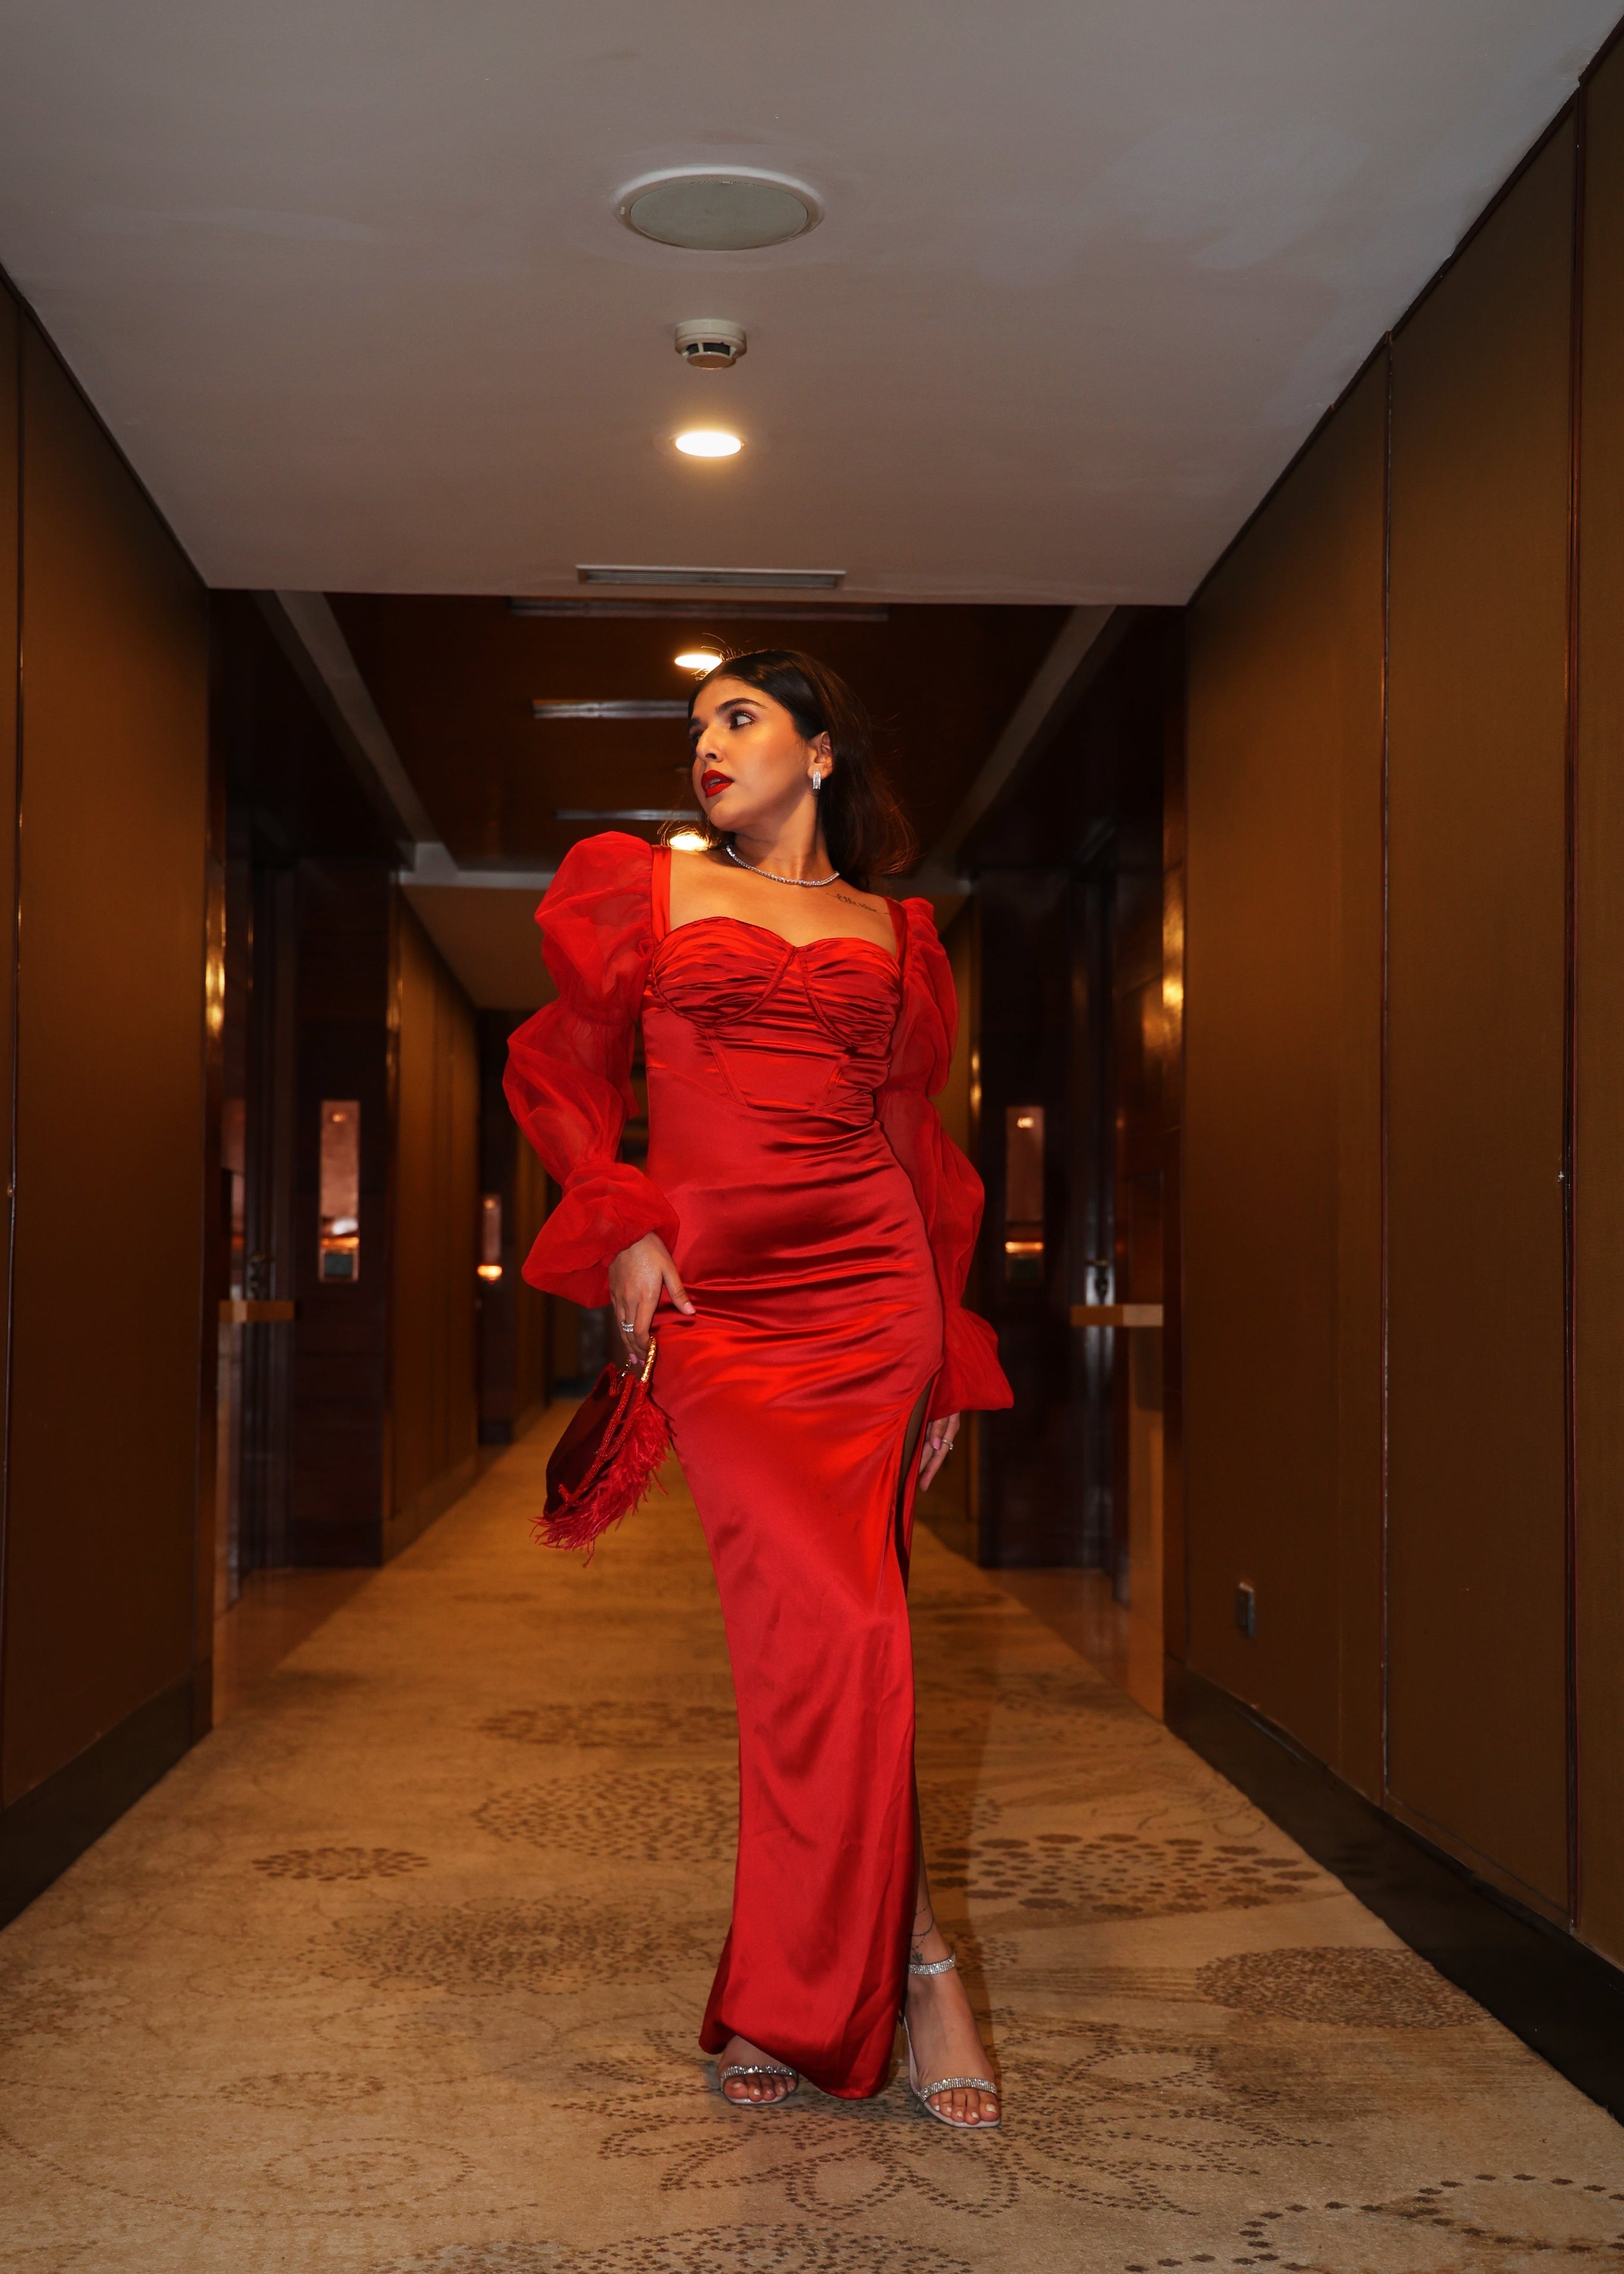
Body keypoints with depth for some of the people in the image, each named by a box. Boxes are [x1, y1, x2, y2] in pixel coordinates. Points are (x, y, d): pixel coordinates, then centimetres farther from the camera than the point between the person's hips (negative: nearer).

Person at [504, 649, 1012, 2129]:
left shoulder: (895, 934, 17)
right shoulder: (644, 890, 14)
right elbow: (563, 1068, 13)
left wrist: (950, 1357, 14)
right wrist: (619, 1230, -3)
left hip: (867, 1288, 1)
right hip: (712, 1299, -1)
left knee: (813, 1629, -4)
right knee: (833, 1618, -13)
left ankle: (789, 1997, 10)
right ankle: (912, 1961, 1)